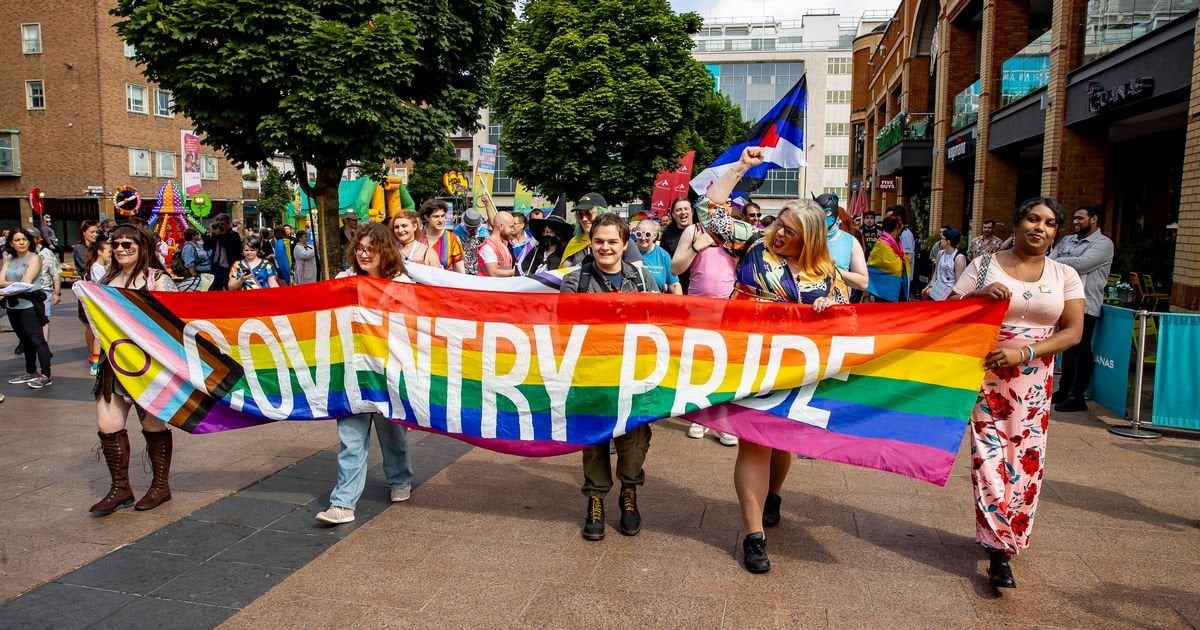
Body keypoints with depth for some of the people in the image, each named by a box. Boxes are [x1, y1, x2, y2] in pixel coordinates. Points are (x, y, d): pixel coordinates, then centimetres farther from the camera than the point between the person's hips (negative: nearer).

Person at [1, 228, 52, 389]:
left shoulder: (34, 258, -3)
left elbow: (26, 282, -13)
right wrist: (17, 284, -14)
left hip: (29, 304, -6)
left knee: (37, 339, -6)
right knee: (25, 340, 14)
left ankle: (46, 375, -6)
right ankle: (30, 372, 23)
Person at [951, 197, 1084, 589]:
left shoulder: (1064, 276, 4)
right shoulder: (984, 266, 0)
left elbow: (1073, 331, -2)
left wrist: (1024, 353, -16)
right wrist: (981, 296, -20)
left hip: (1034, 381, 3)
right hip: (987, 375, -2)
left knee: (1027, 459, 4)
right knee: (991, 457, -6)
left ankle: (1001, 537, 22)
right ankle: (1000, 551, -1)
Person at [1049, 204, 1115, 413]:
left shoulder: (1103, 243, -5)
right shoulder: (1067, 241, 15)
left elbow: (1081, 264, -19)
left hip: (1085, 305, -7)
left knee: (1081, 350, -2)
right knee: (1067, 348, 14)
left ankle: (1077, 397, 4)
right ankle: (1064, 391, 23)